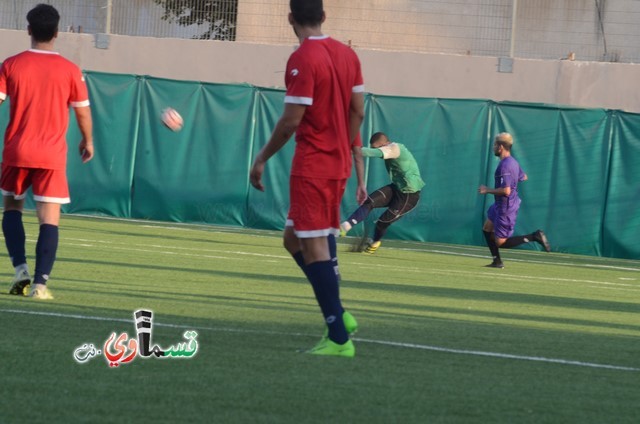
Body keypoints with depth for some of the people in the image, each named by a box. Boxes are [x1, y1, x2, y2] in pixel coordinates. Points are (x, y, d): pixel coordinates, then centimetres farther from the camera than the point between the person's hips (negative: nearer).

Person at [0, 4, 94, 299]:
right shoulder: (70, 71, -3)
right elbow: (83, 111, 3)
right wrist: (88, 141, 21)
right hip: (52, 154, -1)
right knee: (49, 219, 0)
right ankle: (40, 283, -9)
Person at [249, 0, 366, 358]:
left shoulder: (303, 60, -15)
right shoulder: (348, 55, 8)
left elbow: (292, 120, -16)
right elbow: (357, 112, 11)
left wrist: (262, 159, -5)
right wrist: (357, 167, 18)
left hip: (312, 166, -8)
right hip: (339, 165, 8)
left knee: (314, 247, -5)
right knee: (295, 239, 19)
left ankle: (339, 338, -7)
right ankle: (337, 316, 13)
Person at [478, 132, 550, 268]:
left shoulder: (504, 166, -24)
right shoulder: (513, 162, 6)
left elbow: (506, 190, -30)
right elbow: (524, 177, 24)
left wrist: (487, 190, -18)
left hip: (506, 208, -10)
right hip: (501, 205, 10)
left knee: (501, 242, -4)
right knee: (487, 229, 21)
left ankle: (534, 236, -10)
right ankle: (497, 261, 24)